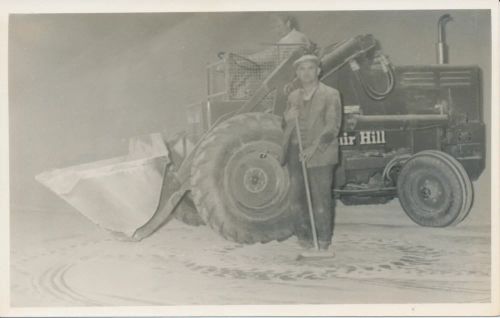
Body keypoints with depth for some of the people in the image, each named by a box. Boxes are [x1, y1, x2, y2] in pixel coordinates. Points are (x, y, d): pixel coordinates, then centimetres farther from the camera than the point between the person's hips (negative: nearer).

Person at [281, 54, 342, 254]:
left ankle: (324, 242, 3)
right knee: (298, 197, 7)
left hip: (319, 154, -5)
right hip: (295, 153, 6)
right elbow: (285, 127, 20)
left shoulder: (330, 95, -2)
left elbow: (332, 127, -10)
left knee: (321, 197, -5)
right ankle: (304, 238, 19)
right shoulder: (293, 97, 15)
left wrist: (314, 148, -21)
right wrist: (288, 118, -4)